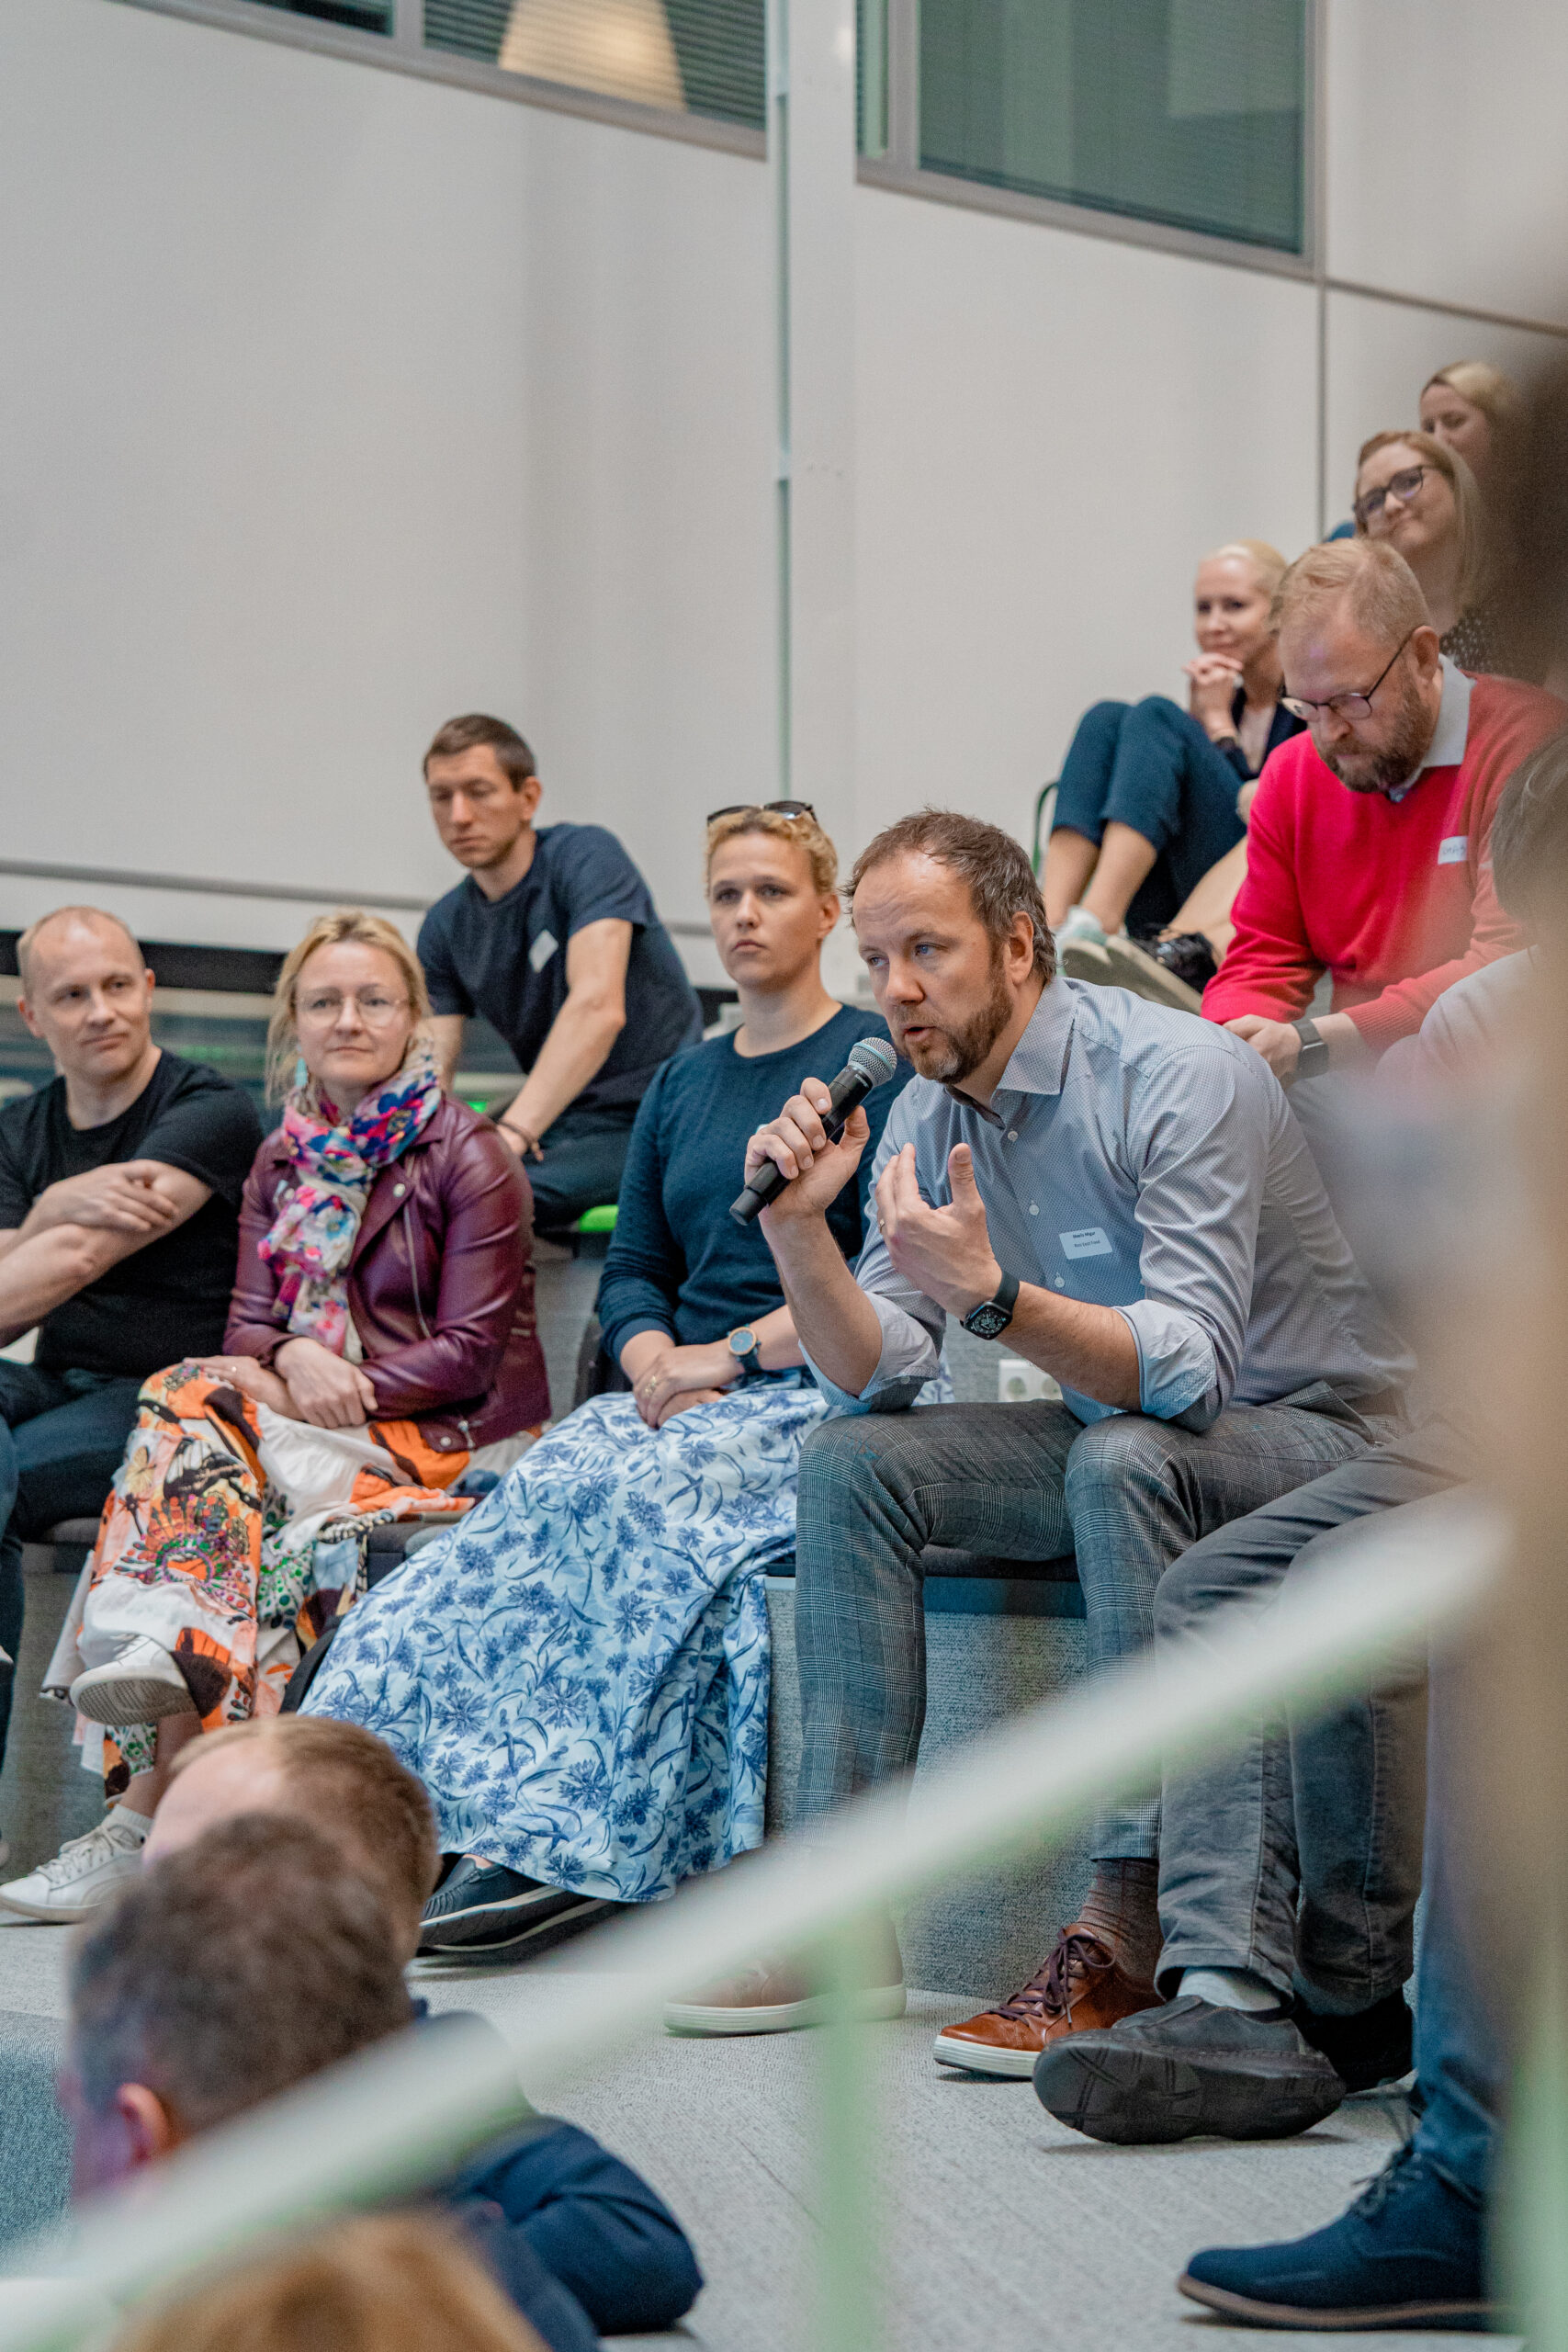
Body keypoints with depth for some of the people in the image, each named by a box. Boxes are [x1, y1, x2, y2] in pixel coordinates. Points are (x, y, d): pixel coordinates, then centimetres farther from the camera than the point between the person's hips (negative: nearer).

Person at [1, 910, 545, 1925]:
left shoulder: (468, 1158, -1)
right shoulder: (283, 1163, 17)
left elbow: (468, 1352, -8)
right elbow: (250, 1329, 9)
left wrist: (330, 1388, -18)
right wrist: (295, 1357, -15)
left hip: (438, 1441, -5)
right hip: (306, 1423, 5)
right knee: (190, 1408, -28)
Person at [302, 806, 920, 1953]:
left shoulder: (876, 1057, 1)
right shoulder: (682, 1083, 21)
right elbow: (630, 1268, 19)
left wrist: (734, 1354, -14)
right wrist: (655, 1361, -4)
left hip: (813, 1393, -6)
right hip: (686, 1395, 6)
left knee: (618, 1495, -32)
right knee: (545, 1495, -25)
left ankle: (560, 1843, -33)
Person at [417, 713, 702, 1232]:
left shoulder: (585, 856, -11)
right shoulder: (445, 927, 9)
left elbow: (598, 1007, -26)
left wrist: (512, 1131, -35)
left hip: (644, 1115, -7)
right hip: (551, 1124, 7)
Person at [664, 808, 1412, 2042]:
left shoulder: (1180, 1075, -22)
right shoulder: (924, 1115, 1)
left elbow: (1188, 1367, -32)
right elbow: (875, 1377, -2)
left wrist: (995, 1295, -45)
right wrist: (800, 1231, -18)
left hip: (1316, 1435, -7)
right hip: (1115, 1429, 7)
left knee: (1122, 1458, -36)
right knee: (851, 1461, -8)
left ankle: (1128, 1924, -35)